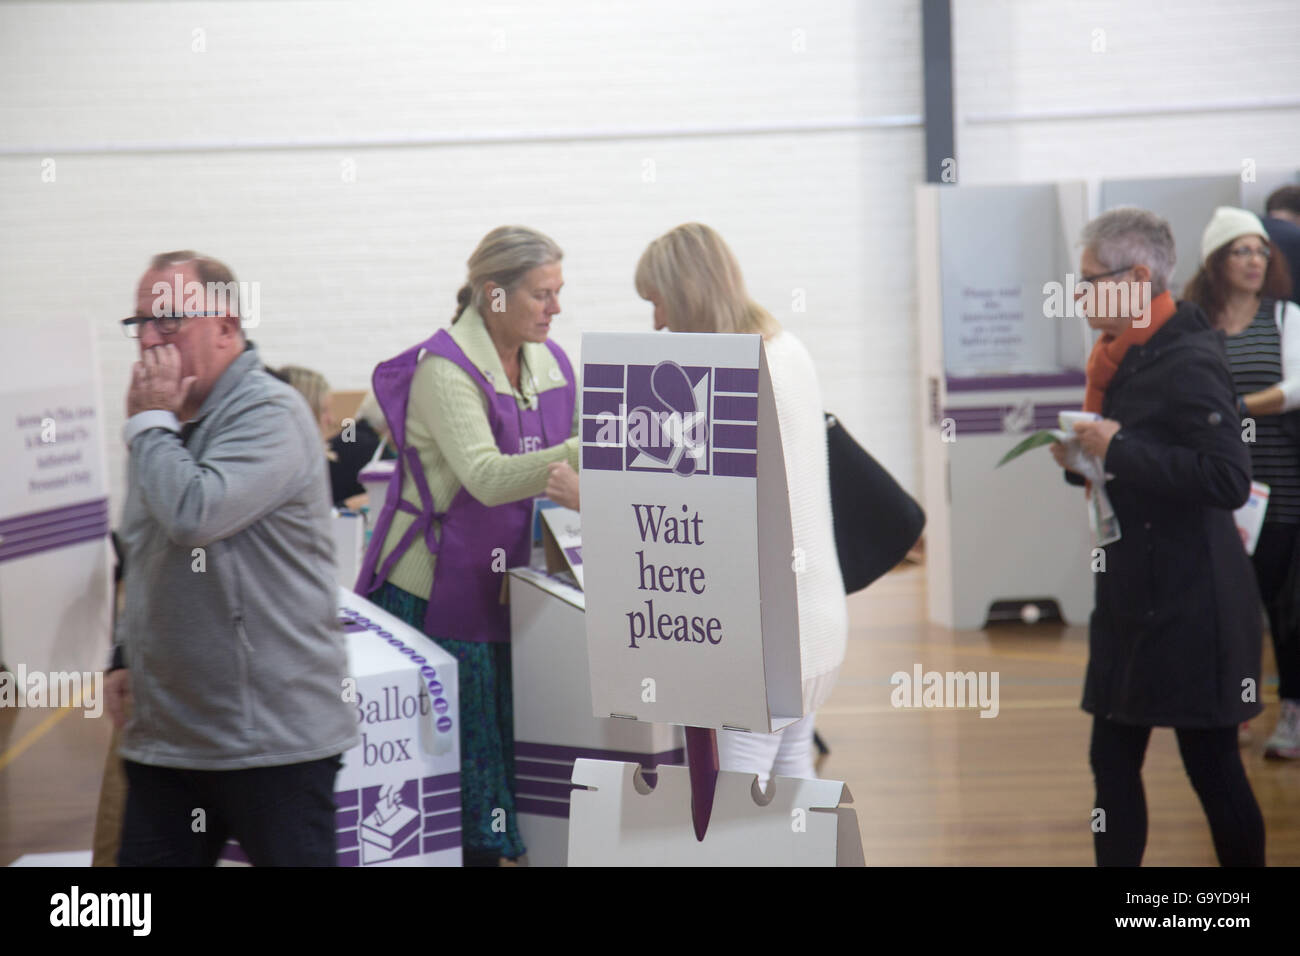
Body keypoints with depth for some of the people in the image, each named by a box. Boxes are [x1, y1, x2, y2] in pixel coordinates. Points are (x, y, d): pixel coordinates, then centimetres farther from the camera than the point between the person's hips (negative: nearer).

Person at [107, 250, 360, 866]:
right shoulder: (170, 427, 15)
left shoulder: (270, 415, -13)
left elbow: (195, 514, -28)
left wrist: (150, 422, -13)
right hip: (164, 737, 8)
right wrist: (125, 655, 15)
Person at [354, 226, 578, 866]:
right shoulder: (444, 367, -15)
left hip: (503, 586, 7)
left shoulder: (550, 363, 8)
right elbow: (486, 477, -28)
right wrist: (584, 451, -36)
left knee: (498, 751, 8)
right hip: (433, 590, -7)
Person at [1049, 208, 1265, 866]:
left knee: (1213, 767, 0)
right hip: (1132, 599, 9)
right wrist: (1085, 460, 4)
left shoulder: (1187, 363, -16)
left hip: (1189, 607, -9)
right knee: (1112, 762, 11)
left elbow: (1228, 480, -26)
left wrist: (1120, 450, -22)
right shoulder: (1124, 360, 12)